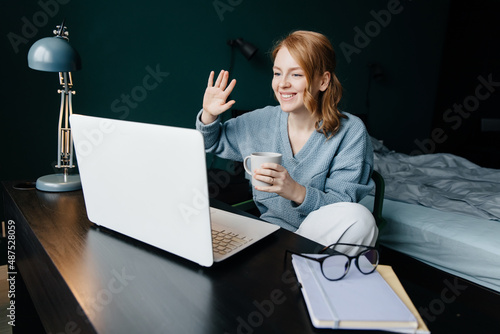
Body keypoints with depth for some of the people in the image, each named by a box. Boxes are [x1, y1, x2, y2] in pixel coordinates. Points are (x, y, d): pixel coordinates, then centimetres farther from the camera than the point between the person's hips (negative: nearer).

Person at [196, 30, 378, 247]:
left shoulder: (350, 132, -10)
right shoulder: (261, 122, 0)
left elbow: (343, 208, -15)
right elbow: (213, 143, 18)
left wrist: (297, 192, -32)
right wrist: (209, 116, -3)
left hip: (322, 236, 0)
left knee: (360, 218, -34)